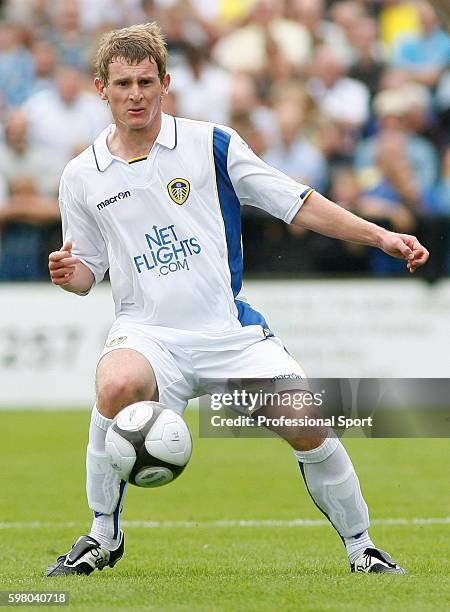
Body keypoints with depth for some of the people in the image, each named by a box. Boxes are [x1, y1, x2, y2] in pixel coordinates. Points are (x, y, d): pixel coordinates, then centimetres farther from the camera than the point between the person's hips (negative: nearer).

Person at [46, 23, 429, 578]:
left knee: (309, 430, -12)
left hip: (230, 329, 0)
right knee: (119, 385, -34)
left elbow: (299, 204, 3)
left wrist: (380, 236, -4)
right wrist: (68, 273, -8)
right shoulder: (82, 176, 6)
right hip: (147, 332, 0)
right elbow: (87, 270, 16)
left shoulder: (212, 145, 1)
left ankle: (360, 548, 12)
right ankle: (103, 537, -15)